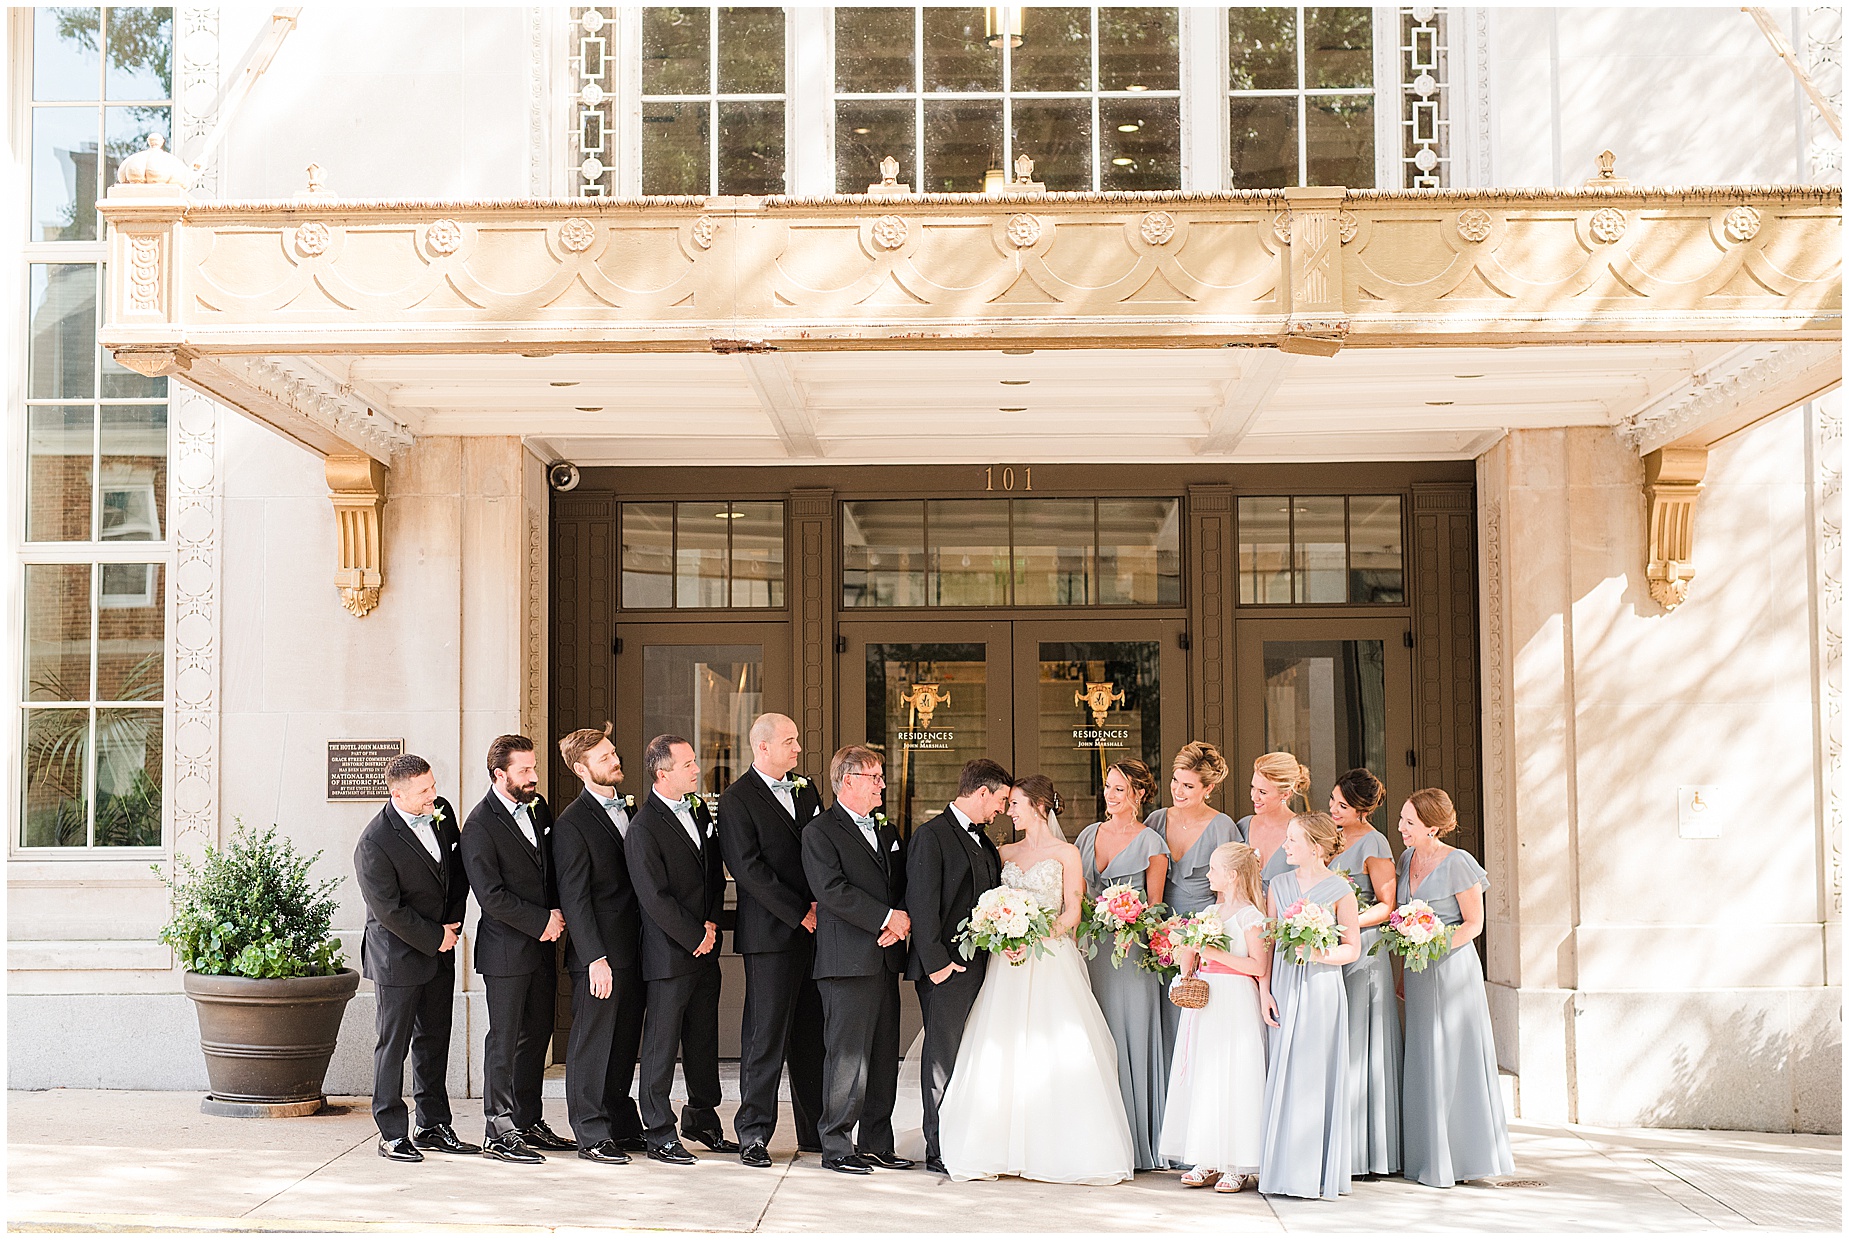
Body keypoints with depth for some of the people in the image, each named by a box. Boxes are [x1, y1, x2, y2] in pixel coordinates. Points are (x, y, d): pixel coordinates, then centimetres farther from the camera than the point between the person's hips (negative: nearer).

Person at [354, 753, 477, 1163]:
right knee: (393, 1044, 1)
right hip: (398, 955, -7)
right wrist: (435, 939, -12)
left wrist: (454, 922, 3)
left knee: (435, 1040, 13)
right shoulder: (374, 844, -21)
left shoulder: (441, 811, -1)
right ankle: (391, 1134, 9)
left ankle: (433, 1125, 22)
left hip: (440, 949, 7)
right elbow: (389, 911, -18)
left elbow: (459, 867, 12)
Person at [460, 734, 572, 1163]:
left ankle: (530, 1123, 22)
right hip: (506, 950, -7)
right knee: (505, 1039, -2)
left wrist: (557, 912, 0)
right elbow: (491, 895, -17)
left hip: (541, 946, 7)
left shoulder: (538, 808, 10)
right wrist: (541, 922, -14)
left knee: (537, 1035, 12)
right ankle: (499, 1132, 5)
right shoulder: (480, 824, -13)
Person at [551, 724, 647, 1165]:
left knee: (625, 1041, 13)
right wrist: (595, 958, -18)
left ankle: (622, 1124, 23)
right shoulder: (572, 824, -10)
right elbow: (574, 897, -13)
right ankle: (593, 1135, 6)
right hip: (600, 952, -7)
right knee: (593, 1042, 0)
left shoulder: (628, 810, 15)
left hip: (634, 948, 7)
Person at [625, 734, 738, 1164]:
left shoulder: (700, 811, 10)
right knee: (662, 1044, 2)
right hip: (669, 952, -7)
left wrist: (712, 924, 1)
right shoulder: (643, 828, -15)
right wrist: (695, 937, -12)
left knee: (704, 1039, 16)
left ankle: (702, 1119, 30)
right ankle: (658, 1133, 11)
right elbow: (655, 898, -17)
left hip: (705, 947, 8)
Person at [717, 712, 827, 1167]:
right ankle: (754, 1133, 6)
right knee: (766, 1033, -3)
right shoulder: (737, 800, -6)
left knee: (812, 1033, 10)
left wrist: (822, 903, -3)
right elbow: (749, 869, -13)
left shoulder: (805, 790, 15)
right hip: (771, 934, -6)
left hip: (815, 929, 6)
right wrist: (799, 912, -14)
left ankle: (816, 1130, 17)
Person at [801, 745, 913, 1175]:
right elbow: (833, 890, -16)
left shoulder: (888, 832, 20)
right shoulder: (820, 832, -4)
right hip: (848, 960, -7)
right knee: (848, 1055, -6)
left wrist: (903, 920, -3)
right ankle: (837, 1147, 1)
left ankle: (877, 1144, 17)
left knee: (884, 1056, 9)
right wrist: (886, 918, -16)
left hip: (886, 961, 7)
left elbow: (904, 886, 18)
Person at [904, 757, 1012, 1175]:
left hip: (981, 966, 8)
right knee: (944, 1058, -2)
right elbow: (921, 905, -13)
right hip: (948, 968, -8)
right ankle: (939, 1151, 3)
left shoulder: (984, 842, 18)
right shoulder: (931, 836, -8)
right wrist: (936, 962, -16)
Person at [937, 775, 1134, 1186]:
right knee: (1002, 1055, -3)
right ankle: (1005, 1148, -1)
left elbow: (1072, 913, -4)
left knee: (1057, 1053, -9)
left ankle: (1061, 1150, -3)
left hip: (1050, 961, -4)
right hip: (1009, 962, 4)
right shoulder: (1006, 853, 15)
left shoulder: (1065, 854, 2)